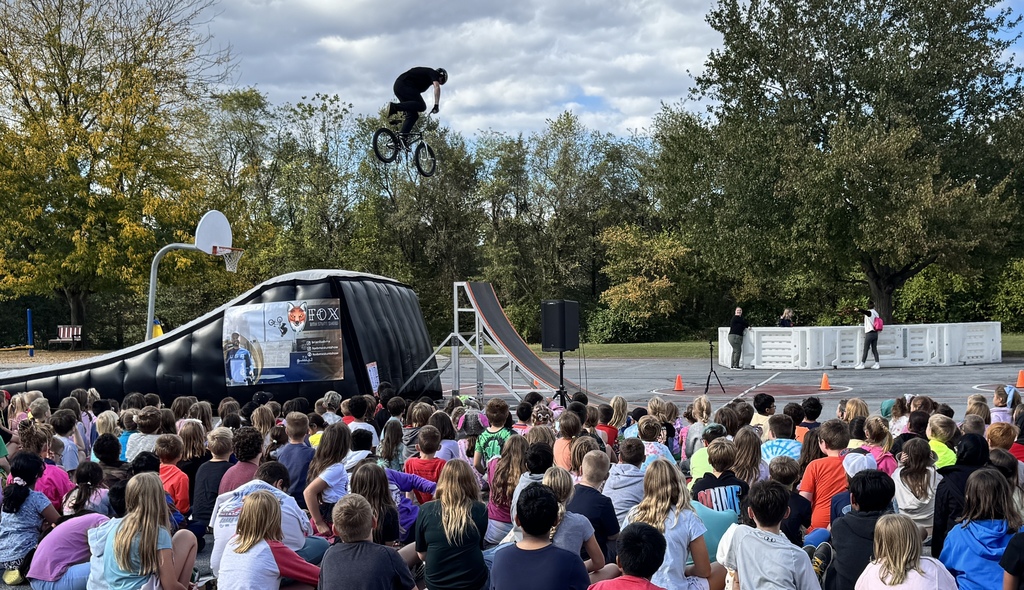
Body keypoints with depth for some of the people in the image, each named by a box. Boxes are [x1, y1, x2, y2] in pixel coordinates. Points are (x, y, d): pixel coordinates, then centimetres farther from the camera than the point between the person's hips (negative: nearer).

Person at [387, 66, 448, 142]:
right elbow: (437, 87, -12)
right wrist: (437, 105, -18)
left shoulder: (426, 73, 34)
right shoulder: (433, 73, 7)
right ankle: (394, 107, -28)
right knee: (421, 106, -19)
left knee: (413, 115, 6)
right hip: (404, 85, -9)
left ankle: (401, 137, -6)